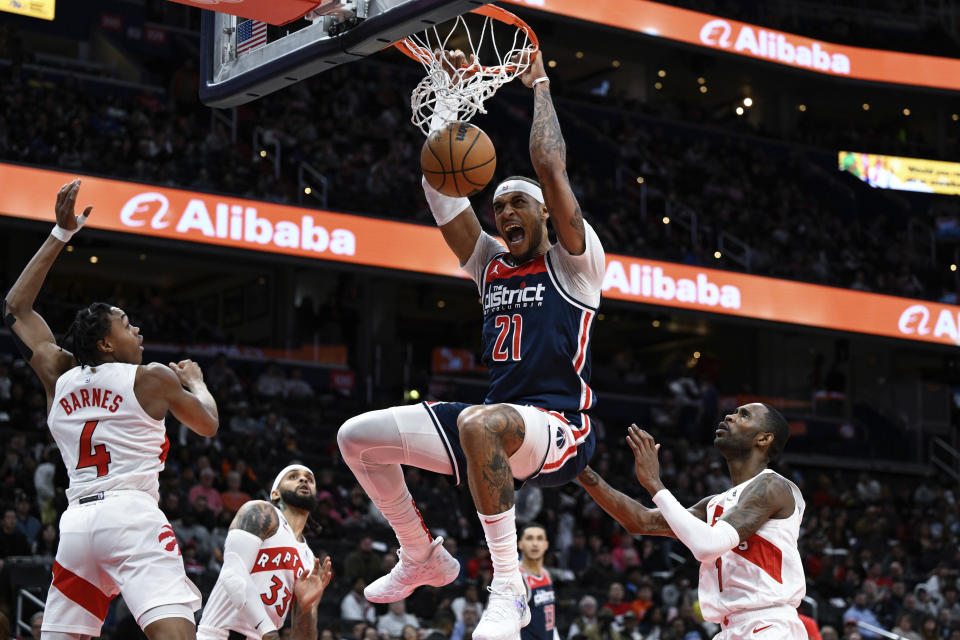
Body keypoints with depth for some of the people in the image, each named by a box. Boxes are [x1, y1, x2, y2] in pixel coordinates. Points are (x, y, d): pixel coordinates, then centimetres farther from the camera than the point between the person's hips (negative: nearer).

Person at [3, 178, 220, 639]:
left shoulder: (59, 376, 18)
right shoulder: (153, 377, 5)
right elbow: (208, 425, 19)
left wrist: (61, 234, 29)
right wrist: (195, 380, 39)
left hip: (76, 520, 6)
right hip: (132, 514, -6)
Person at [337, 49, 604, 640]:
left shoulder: (574, 264, 0)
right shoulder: (490, 265, 18)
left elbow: (551, 167, -11)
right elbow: (441, 188, 11)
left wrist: (540, 86, 1)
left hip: (560, 429, -7)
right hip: (500, 420, 8)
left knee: (479, 423, -43)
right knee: (358, 436, 2)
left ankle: (509, 588, -34)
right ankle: (424, 558, 19)